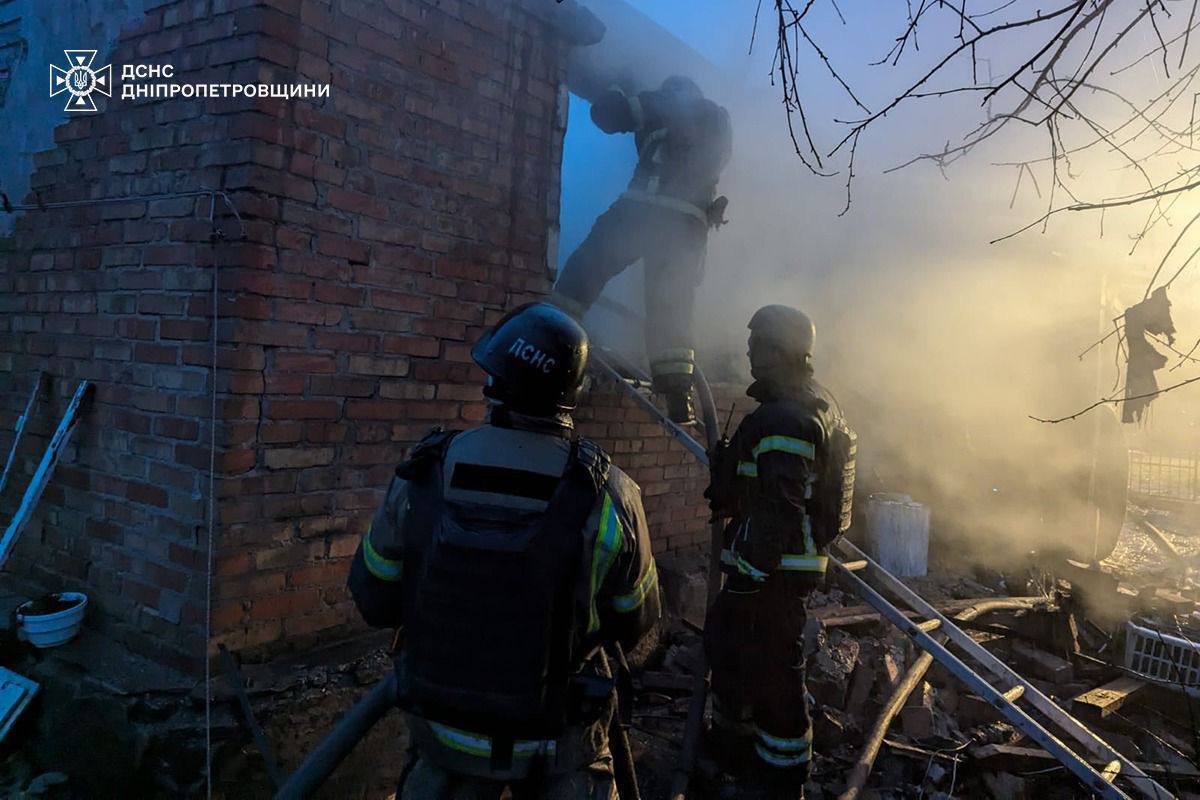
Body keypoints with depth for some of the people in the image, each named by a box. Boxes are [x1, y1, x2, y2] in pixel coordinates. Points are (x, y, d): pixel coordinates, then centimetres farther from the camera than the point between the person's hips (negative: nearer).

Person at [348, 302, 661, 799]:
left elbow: (373, 600, -4)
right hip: (558, 745, -1)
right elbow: (635, 622, -7)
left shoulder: (420, 480, -17)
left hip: (442, 733, 2)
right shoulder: (609, 496, -21)